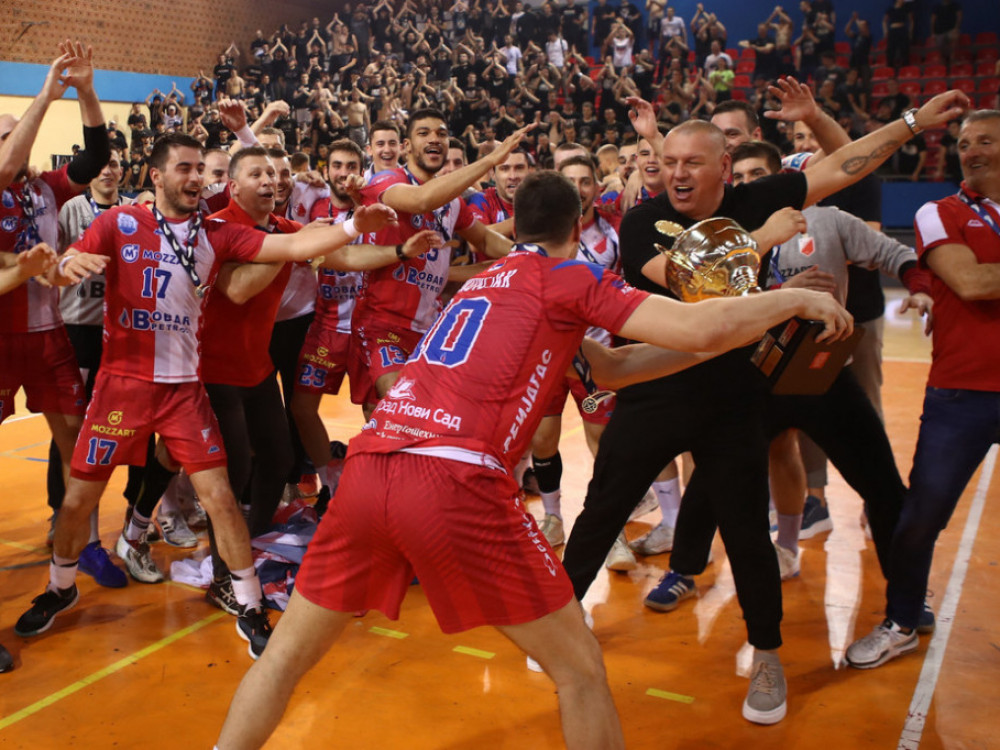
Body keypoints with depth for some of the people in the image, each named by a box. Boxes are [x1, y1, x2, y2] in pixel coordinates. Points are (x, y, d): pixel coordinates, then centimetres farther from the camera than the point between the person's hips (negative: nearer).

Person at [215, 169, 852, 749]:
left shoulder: (484, 282, 30)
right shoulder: (571, 278, 9)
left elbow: (608, 367, 33)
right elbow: (701, 328, -2)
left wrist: (725, 339, 34)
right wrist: (797, 299, 16)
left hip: (368, 471, 7)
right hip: (455, 484, -7)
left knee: (289, 653, 22)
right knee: (581, 670, 10)